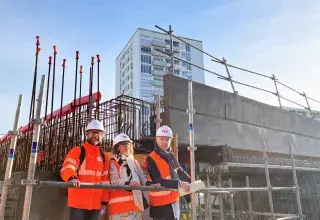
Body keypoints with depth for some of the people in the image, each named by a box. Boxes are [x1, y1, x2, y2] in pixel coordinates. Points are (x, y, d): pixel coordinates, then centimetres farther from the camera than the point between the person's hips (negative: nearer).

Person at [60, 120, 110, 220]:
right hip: (78, 202, -5)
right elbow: (67, 168, -15)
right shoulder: (77, 151, 0)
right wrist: (72, 178, -37)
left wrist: (104, 201, 10)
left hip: (96, 203, 5)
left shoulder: (104, 156, 15)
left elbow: (105, 180, 16)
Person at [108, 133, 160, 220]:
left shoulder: (135, 162, 21)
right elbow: (114, 181, -12)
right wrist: (128, 184, -31)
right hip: (120, 204, -6)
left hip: (136, 203, 6)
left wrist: (150, 184, -11)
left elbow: (142, 177, 10)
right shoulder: (113, 163, 2)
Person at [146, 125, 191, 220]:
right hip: (160, 203, -7)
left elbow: (180, 172, 20)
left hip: (173, 201, 8)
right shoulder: (151, 159, -17)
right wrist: (179, 183, -29)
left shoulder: (171, 156, 7)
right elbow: (158, 181, -25)